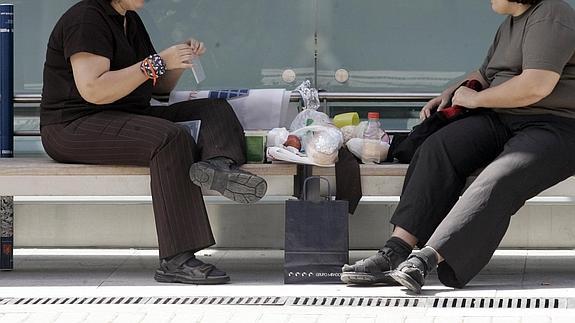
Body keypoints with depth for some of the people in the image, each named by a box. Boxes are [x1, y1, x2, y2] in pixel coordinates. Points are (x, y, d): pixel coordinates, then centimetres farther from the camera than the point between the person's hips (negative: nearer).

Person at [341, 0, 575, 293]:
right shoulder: (510, 24, 20)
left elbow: (536, 86, -23)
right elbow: (484, 76, 32)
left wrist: (474, 99, -11)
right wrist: (451, 94, 11)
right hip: (500, 122, 9)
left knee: (498, 183, -33)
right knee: (437, 148, -16)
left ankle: (425, 260, -47)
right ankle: (395, 252, -28)